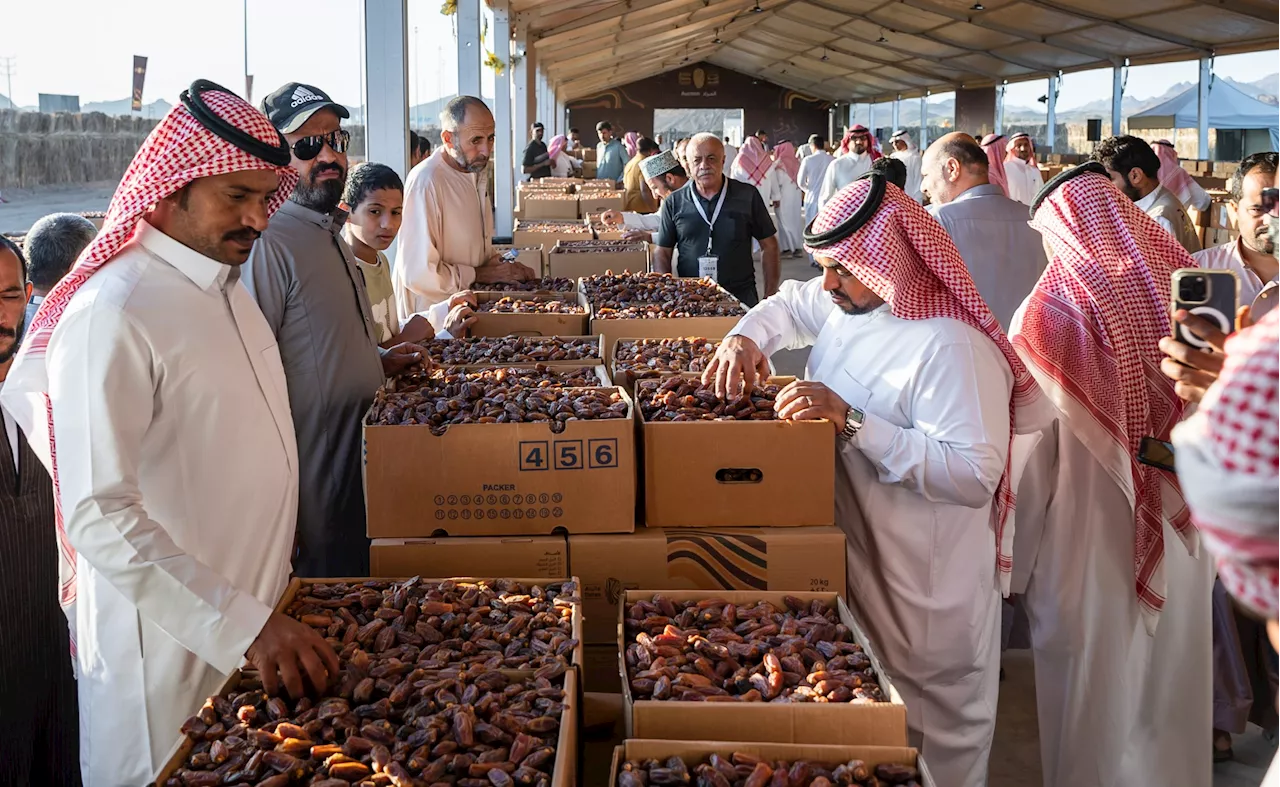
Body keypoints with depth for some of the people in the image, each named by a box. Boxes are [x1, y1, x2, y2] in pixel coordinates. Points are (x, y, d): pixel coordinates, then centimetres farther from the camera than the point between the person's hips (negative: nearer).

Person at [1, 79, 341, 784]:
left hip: (254, 623, 8)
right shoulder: (114, 314, -22)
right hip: (172, 642, -8)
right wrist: (245, 625, -32)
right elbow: (98, 516, -27)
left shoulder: (228, 287, 7)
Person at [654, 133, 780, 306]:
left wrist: (770, 298, 0)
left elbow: (769, 247, 6)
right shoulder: (674, 203, 4)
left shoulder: (748, 196, 1)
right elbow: (662, 253, 8)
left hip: (742, 297, 0)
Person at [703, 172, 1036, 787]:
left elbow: (974, 476, -33)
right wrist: (746, 338, 1)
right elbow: (788, 304, 24)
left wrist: (853, 423, -33)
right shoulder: (847, 301, 2)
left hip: (926, 595, -8)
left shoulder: (953, 349, -25)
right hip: (849, 560, 8)